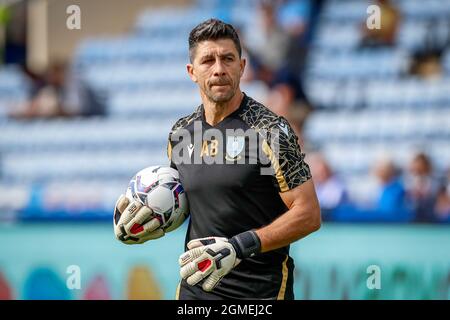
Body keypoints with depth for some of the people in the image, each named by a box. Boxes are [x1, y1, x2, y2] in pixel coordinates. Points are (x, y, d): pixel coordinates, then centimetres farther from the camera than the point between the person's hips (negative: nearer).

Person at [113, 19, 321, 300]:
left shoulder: (269, 130, -13)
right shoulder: (181, 134, 5)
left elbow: (308, 215, -15)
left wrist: (238, 247, -24)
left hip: (260, 288, -5)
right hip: (196, 285, 5)